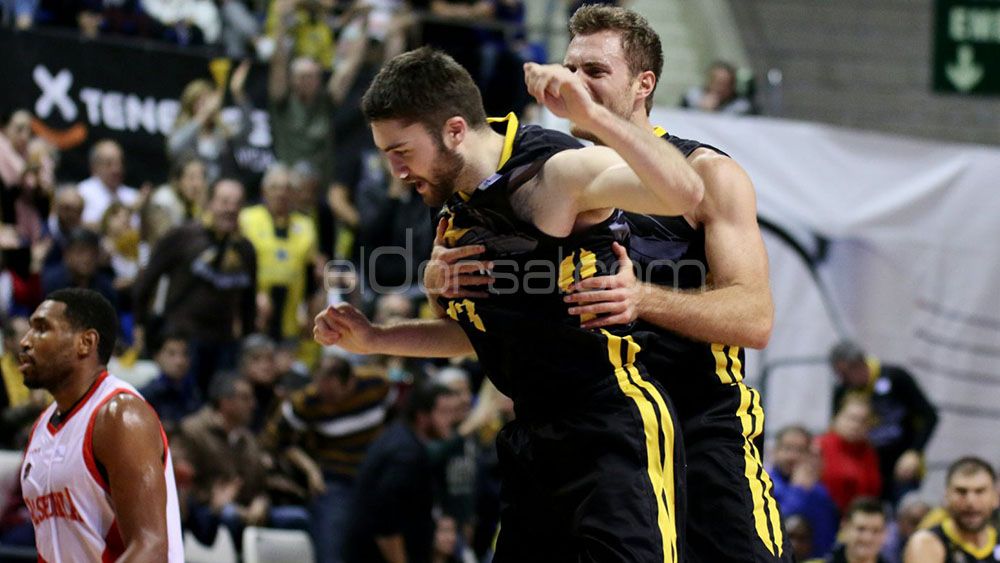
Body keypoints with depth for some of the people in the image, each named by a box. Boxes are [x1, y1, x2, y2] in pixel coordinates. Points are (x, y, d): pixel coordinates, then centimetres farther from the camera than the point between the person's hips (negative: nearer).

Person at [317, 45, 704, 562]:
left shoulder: (558, 172, -15)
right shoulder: (455, 216, 12)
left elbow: (683, 192, -30)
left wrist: (591, 115, -40)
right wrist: (373, 339, 17)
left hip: (615, 435, -9)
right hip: (537, 438, 9)